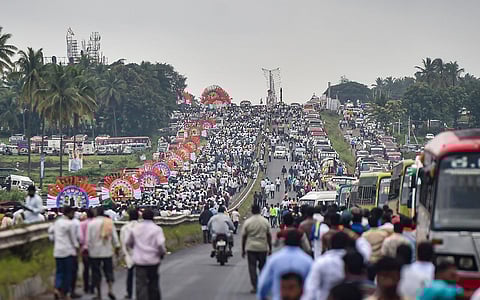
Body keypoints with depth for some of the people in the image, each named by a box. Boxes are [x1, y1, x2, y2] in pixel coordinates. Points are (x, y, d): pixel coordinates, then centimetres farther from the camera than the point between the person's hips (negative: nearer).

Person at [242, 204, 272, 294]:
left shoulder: (247, 222, -4)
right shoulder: (265, 222, 0)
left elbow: (244, 236, 0)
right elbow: (269, 236, 4)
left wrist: (243, 249, 8)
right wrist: (270, 248, 12)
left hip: (251, 248, -2)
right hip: (263, 247, 2)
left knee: (252, 267, 2)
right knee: (262, 266, 14)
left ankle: (255, 287, -3)